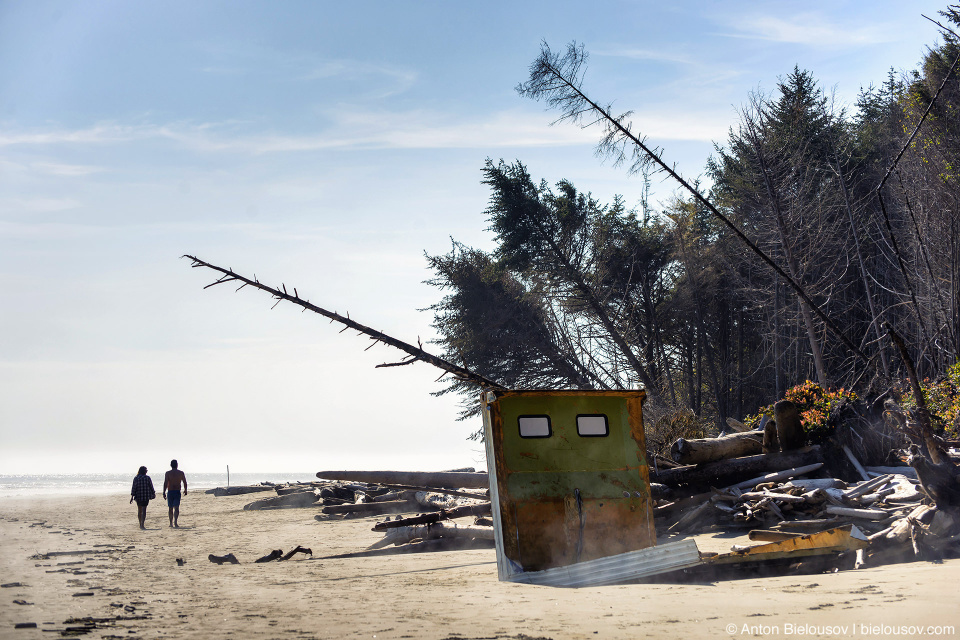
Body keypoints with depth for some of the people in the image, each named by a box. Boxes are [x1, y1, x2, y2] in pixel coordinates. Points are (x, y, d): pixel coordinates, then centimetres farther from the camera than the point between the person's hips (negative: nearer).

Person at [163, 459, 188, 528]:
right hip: (177, 492, 0)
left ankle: (171, 523, 22)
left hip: (170, 492, 0)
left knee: (170, 508, 13)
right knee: (176, 508, -6)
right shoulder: (181, 473, 1)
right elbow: (185, 483, 8)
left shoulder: (168, 473, -4)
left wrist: (164, 492, -11)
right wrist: (185, 490, 24)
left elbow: (165, 483, -12)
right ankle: (175, 522, -25)